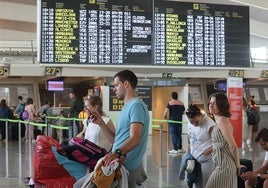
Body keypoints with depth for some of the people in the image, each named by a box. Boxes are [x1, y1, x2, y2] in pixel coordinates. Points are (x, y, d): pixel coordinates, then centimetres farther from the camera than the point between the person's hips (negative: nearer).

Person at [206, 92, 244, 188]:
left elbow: (233, 146, -18)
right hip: (220, 164, 9)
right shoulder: (219, 120, 13)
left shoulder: (222, 120, -16)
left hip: (224, 166, -9)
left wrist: (237, 165, -7)